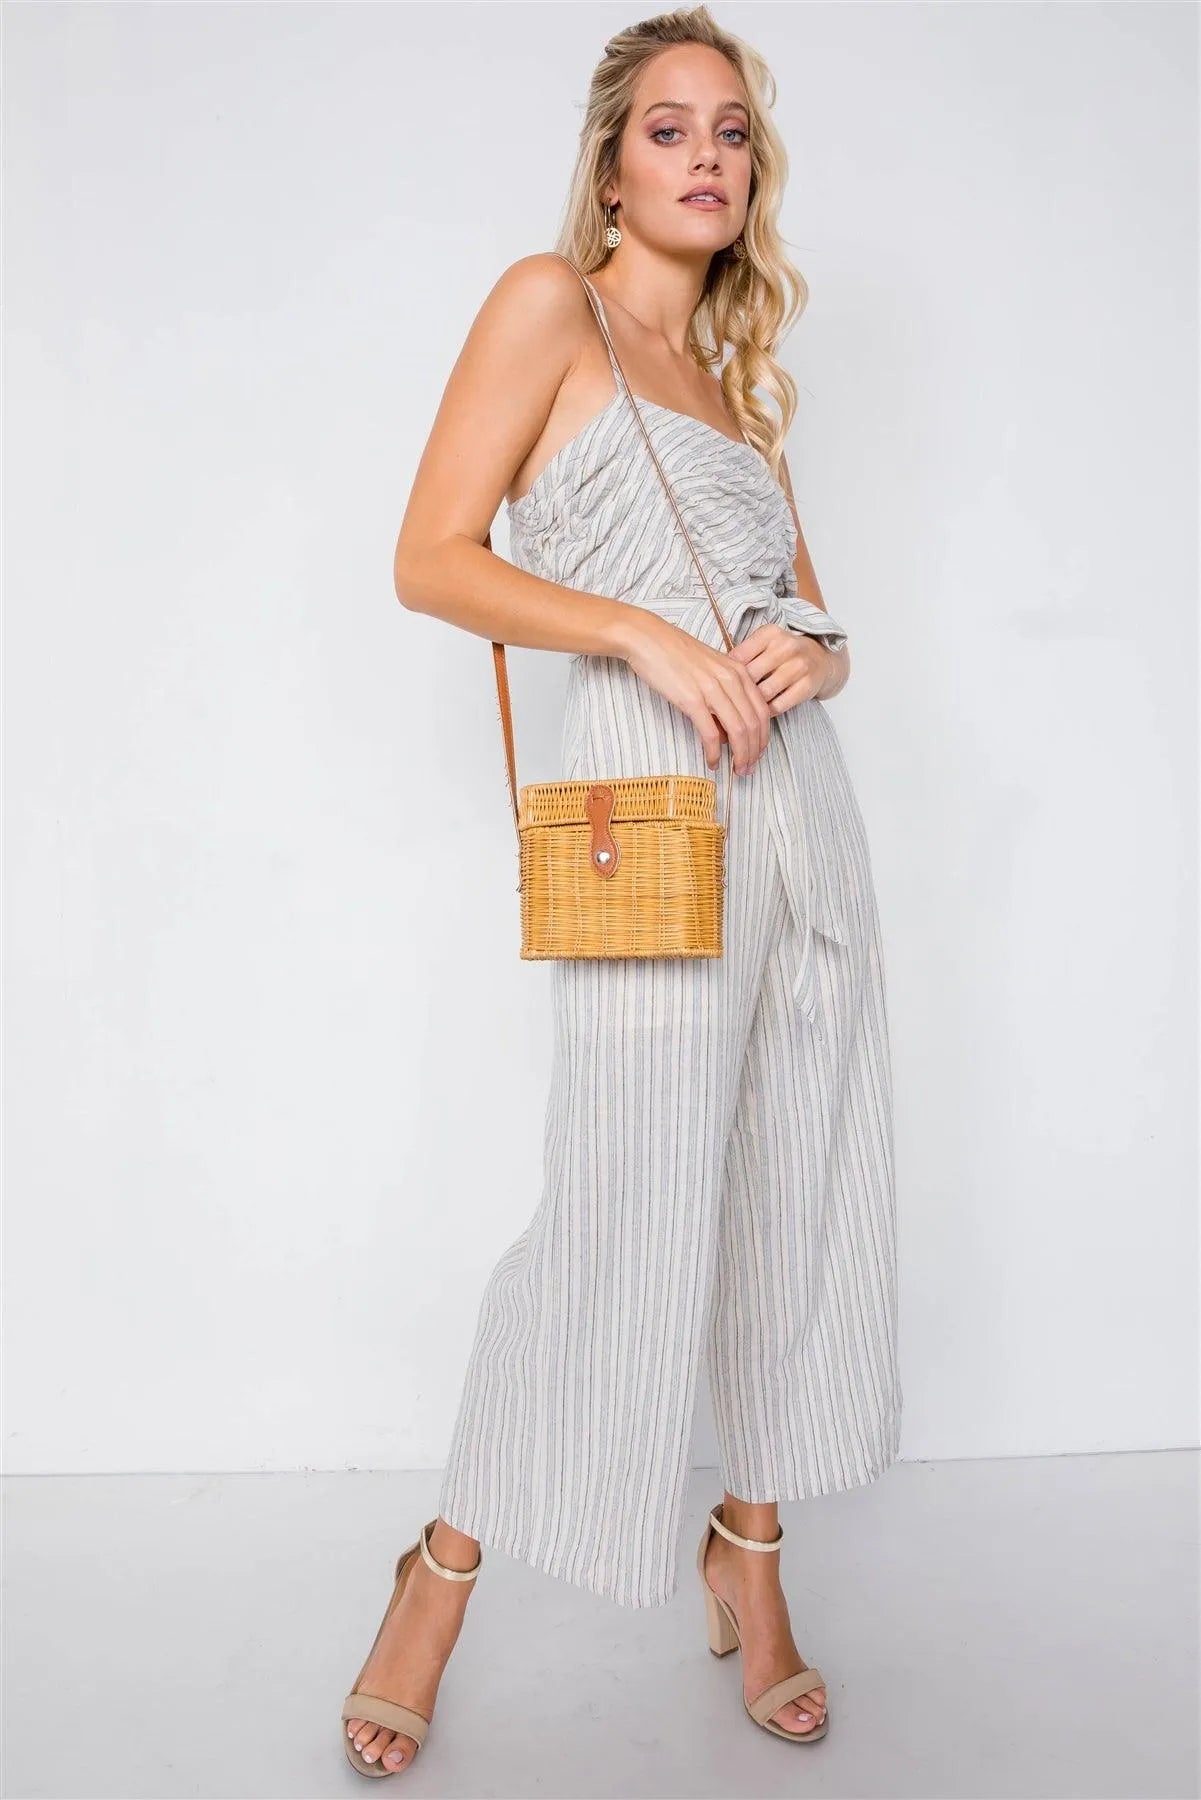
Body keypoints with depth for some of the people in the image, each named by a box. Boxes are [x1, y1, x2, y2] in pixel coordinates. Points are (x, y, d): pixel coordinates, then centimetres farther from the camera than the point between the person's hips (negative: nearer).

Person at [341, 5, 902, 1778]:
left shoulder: (738, 380, 22)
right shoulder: (548, 303, 4)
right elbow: (432, 558, -5)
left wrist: (813, 647, -3)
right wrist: (647, 633, -16)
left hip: (801, 794, 7)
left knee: (804, 1192, 8)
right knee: (627, 1212, -7)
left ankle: (751, 1557, 26)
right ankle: (445, 1574, 15)